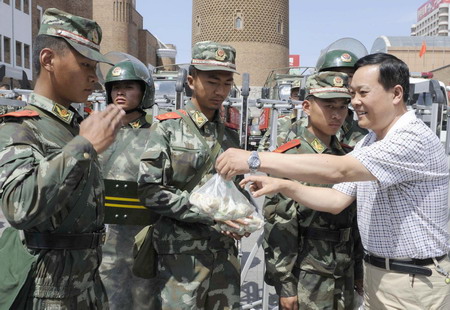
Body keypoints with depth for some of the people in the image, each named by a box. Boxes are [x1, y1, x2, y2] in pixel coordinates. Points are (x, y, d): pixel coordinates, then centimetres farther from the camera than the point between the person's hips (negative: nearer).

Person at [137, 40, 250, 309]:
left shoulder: (230, 135, 12)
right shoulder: (168, 128, -4)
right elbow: (149, 191, -12)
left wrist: (240, 220, -2)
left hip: (225, 253, 5)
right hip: (180, 254, -5)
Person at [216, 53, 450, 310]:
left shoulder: (416, 139, -22)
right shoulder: (369, 143, 8)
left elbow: (338, 170, -33)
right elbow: (337, 200, 3)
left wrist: (256, 159, -35)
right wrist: (282, 186, -11)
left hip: (415, 282, -7)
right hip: (375, 273, 7)